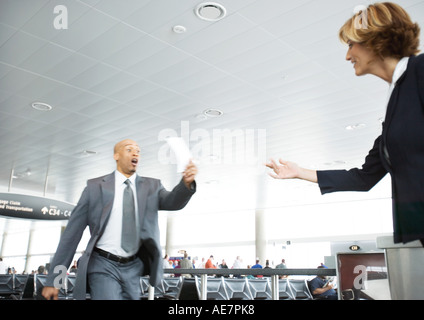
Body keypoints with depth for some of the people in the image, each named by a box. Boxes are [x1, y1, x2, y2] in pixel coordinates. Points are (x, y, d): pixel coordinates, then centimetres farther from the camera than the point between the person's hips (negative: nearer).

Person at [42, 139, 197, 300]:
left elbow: (173, 202, -14)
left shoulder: (152, 186, 6)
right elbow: (72, 232, -1)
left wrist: (187, 183, -37)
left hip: (133, 268, 3)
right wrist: (53, 279, -3)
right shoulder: (95, 186, 0)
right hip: (104, 268, -3)